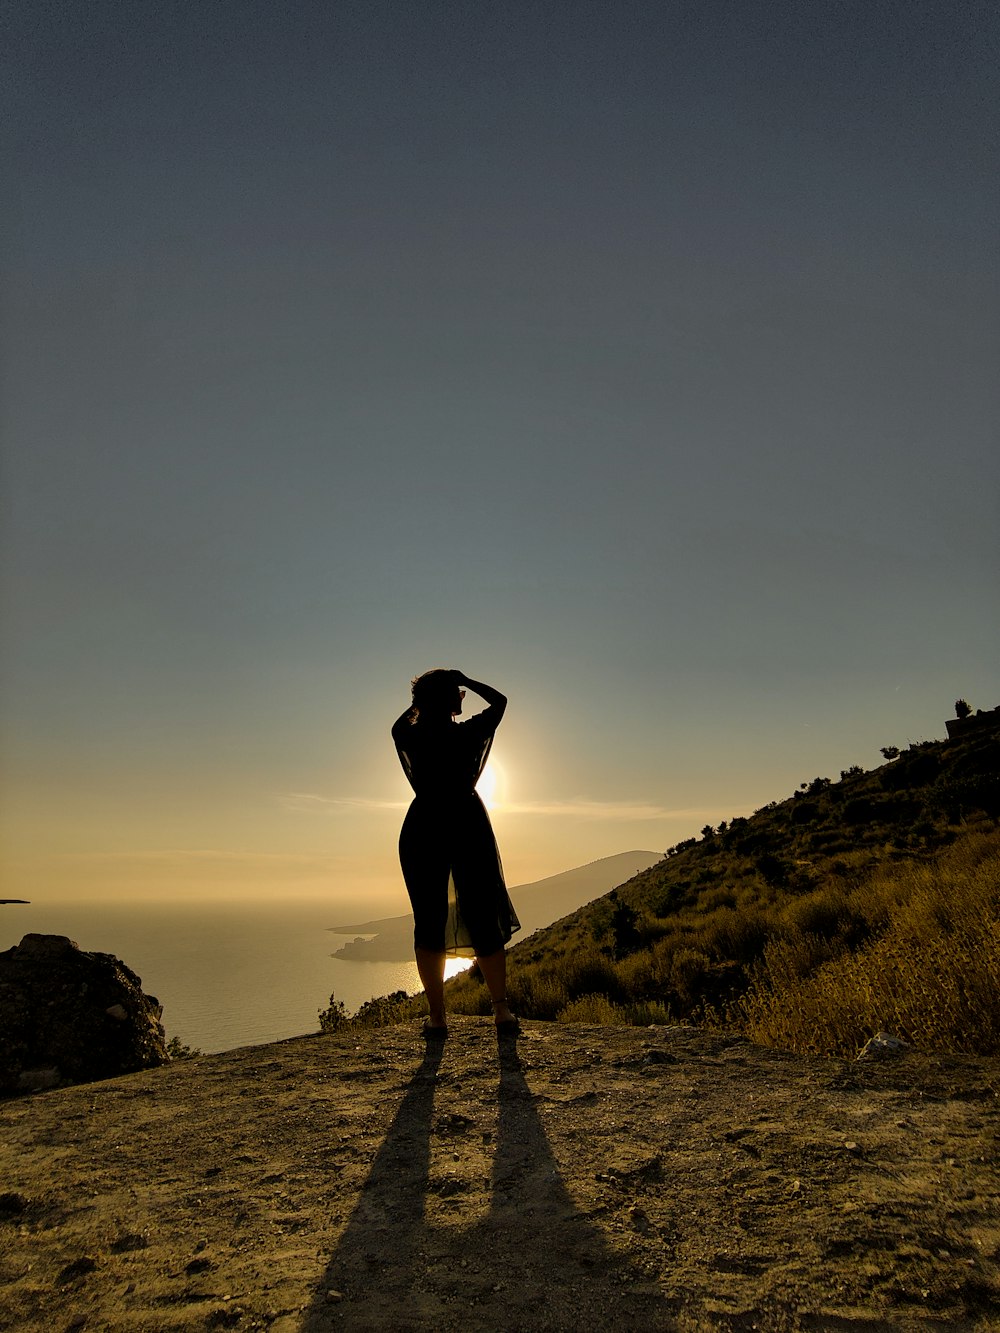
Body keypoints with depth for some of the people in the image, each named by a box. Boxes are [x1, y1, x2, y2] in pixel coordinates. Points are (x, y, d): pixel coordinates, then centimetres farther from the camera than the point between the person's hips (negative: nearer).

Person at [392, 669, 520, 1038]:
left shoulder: (410, 737, -2)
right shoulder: (469, 733, -5)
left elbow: (399, 724, 24)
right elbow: (499, 700, 12)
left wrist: (421, 702, 24)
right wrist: (465, 680, 13)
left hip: (423, 830, 1)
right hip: (468, 827, -1)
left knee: (429, 923, 5)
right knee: (483, 920, 5)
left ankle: (437, 1016, 6)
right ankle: (501, 1009, -2)